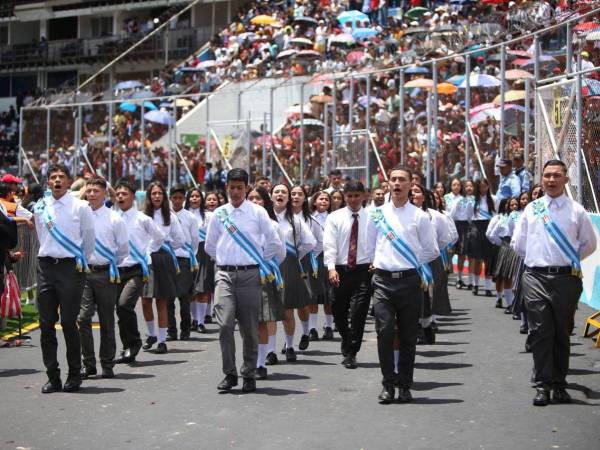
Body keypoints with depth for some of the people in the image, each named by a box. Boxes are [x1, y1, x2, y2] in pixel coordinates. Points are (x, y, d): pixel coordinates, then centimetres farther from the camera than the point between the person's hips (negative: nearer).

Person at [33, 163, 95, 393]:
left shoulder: (80, 207, -4)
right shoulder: (40, 207, 8)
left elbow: (89, 239, 5)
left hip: (71, 267, -4)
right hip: (46, 266, 4)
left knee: (69, 322, -4)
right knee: (46, 324, 4)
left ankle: (74, 375, 8)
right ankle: (52, 377, 11)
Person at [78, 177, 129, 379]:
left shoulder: (114, 219, -2)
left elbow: (124, 248, 6)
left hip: (105, 273, -1)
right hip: (84, 272, 1)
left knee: (106, 321, 6)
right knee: (83, 318, -9)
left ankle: (107, 365, 15)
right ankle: (88, 364, 0)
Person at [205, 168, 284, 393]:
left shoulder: (257, 212, 3)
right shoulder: (219, 214, 9)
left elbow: (275, 243, 7)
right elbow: (209, 246, 20)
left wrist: (259, 261, 10)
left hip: (250, 275, -1)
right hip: (225, 275, 1)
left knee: (249, 328, 3)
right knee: (225, 324, -12)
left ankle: (249, 376, 14)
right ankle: (229, 374, -1)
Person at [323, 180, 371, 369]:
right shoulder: (335, 217, 4)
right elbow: (329, 244, -4)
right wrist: (331, 267, -17)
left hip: (364, 270, -1)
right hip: (340, 270, 2)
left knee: (358, 313, -7)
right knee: (339, 312, 10)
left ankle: (351, 353, 2)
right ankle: (347, 341, 37)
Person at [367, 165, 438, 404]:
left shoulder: (420, 217, 2)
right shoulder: (377, 214, 7)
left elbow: (432, 251, 7)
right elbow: (370, 247, 17)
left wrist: (411, 263, 4)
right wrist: (382, 262, 9)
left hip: (409, 279, 0)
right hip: (383, 279, 1)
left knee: (408, 335, 6)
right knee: (384, 332, -8)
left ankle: (404, 385, 16)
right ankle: (388, 384, 3)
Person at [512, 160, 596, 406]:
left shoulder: (576, 211, 3)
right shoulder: (531, 209, 7)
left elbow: (589, 244, 13)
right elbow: (518, 243, 16)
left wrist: (571, 262, 12)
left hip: (566, 277, 0)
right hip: (536, 277, 0)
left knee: (562, 333, 7)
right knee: (540, 332, -4)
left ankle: (559, 384, 16)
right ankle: (543, 385, 0)